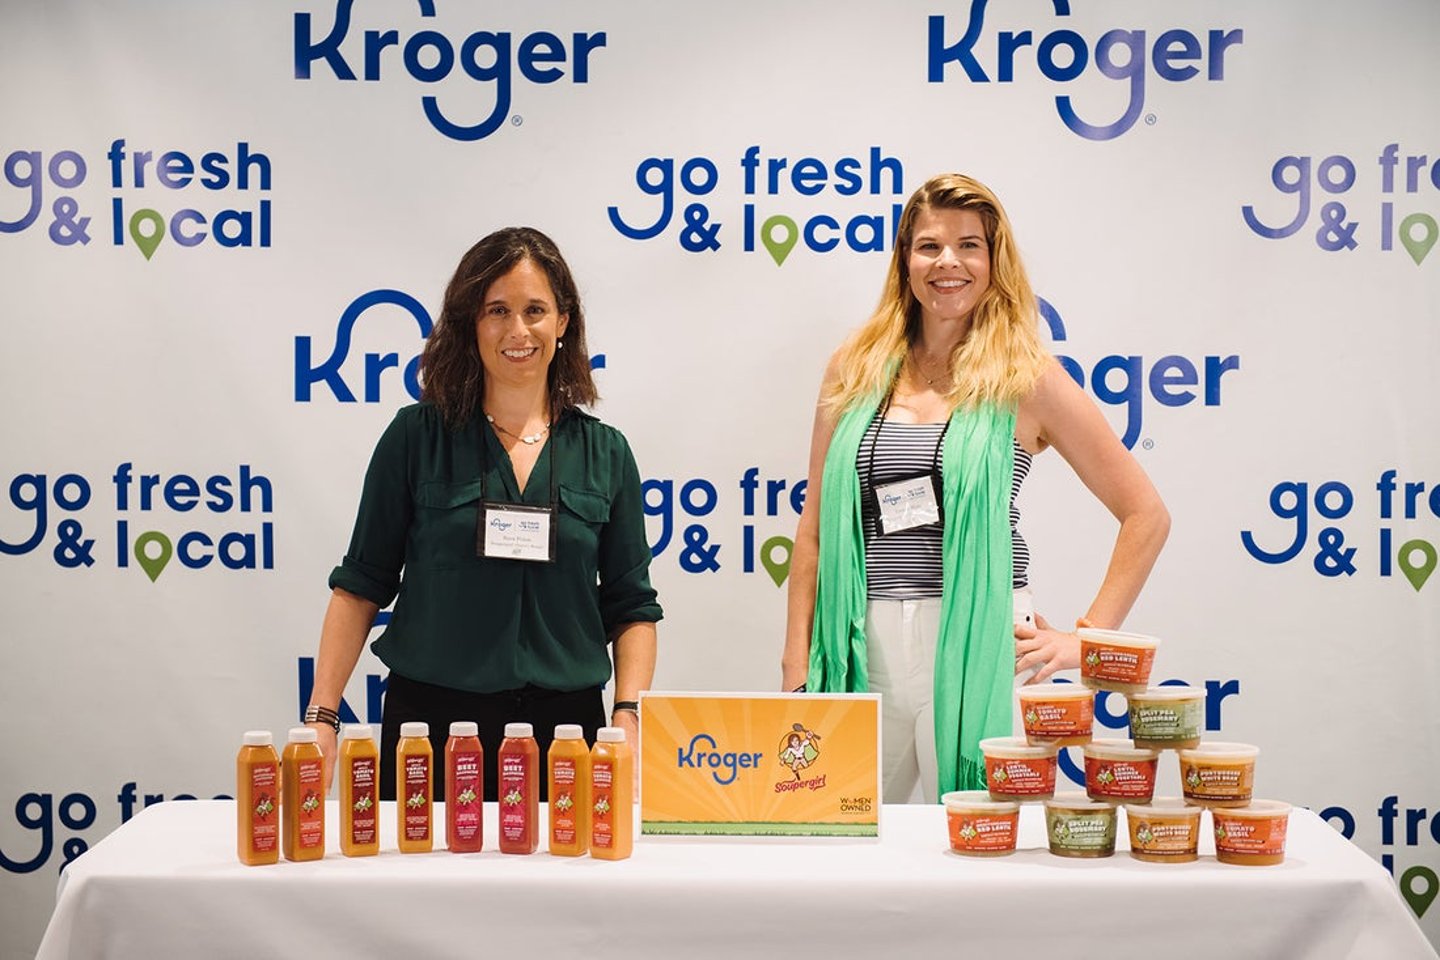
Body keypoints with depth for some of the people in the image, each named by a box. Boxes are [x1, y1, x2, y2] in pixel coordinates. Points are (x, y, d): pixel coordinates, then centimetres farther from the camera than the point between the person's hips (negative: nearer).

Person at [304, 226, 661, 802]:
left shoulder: (605, 452, 5)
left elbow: (632, 607, 8)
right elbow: (360, 586, 3)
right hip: (431, 719, -1)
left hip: (564, 726, 1)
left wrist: (627, 717, -6)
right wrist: (322, 715, -5)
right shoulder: (416, 436, 1)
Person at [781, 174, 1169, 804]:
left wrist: (1088, 638, -1)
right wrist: (797, 666, 5)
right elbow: (815, 526, 10)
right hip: (863, 650, 3)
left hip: (980, 647, -2)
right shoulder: (856, 369, 9)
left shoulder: (1026, 379, 1)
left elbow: (1146, 515, 4)